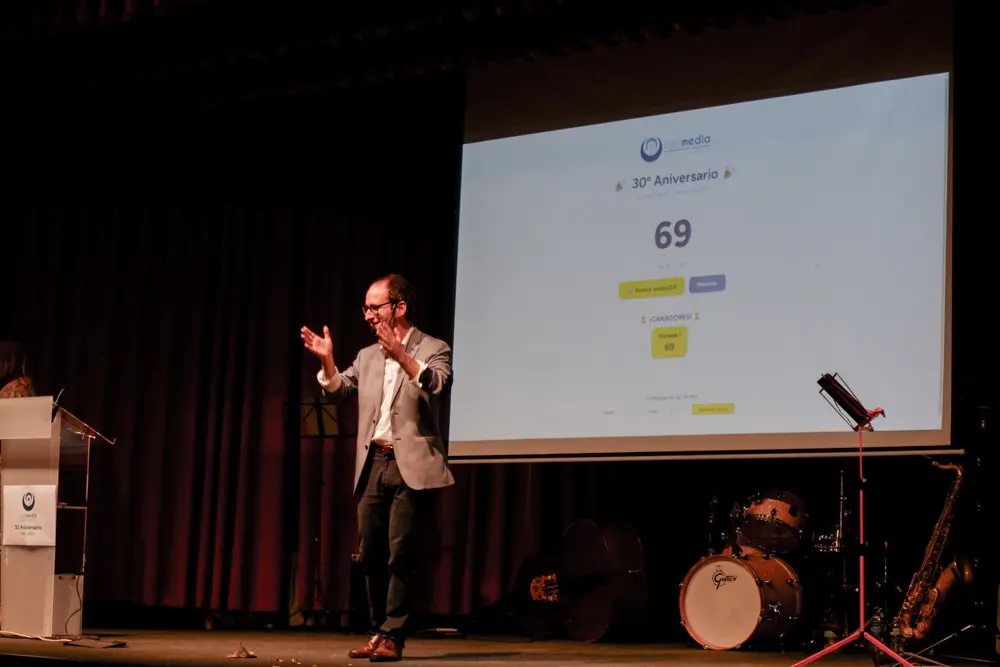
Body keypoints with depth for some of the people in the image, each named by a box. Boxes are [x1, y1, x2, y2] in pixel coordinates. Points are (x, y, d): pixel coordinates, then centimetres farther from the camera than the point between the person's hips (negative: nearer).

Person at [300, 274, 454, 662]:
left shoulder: (432, 349, 0)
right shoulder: (367, 356, 19)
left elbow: (439, 385, -18)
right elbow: (338, 392, 13)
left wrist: (402, 356, -29)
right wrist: (327, 361, -3)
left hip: (411, 465, -6)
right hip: (373, 464, 6)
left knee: (401, 553, -8)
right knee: (371, 554, 8)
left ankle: (392, 638, -4)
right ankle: (379, 632, 19)